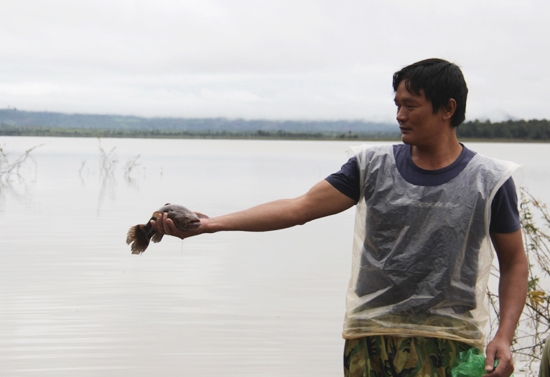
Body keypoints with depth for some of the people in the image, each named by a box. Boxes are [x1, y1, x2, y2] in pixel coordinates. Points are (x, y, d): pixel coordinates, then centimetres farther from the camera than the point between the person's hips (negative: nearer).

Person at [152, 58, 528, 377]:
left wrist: (504, 337, -5)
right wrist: (210, 224, -7)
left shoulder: (489, 180, 0)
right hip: (370, 334, 2)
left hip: (448, 342, -2)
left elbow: (515, 262, 8)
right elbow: (300, 207, 1)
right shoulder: (373, 166, 5)